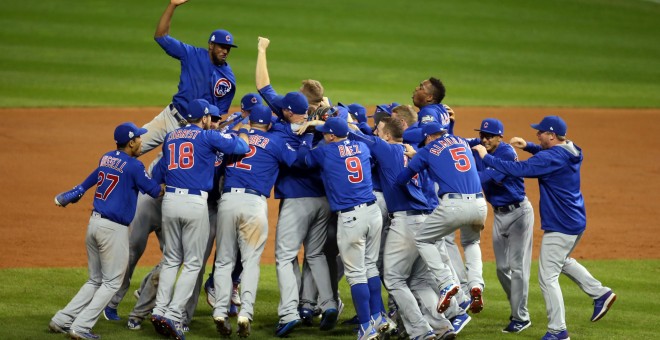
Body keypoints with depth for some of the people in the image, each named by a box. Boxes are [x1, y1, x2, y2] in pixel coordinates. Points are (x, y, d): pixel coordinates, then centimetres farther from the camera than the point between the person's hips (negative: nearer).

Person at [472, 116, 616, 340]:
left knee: (548, 277, -3)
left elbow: (517, 169, -27)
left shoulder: (550, 158, -22)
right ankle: (600, 293, 29)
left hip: (560, 227, -10)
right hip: (577, 223, 10)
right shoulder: (571, 152, 6)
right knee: (562, 261, 33)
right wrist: (527, 146, 12)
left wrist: (486, 157, -18)